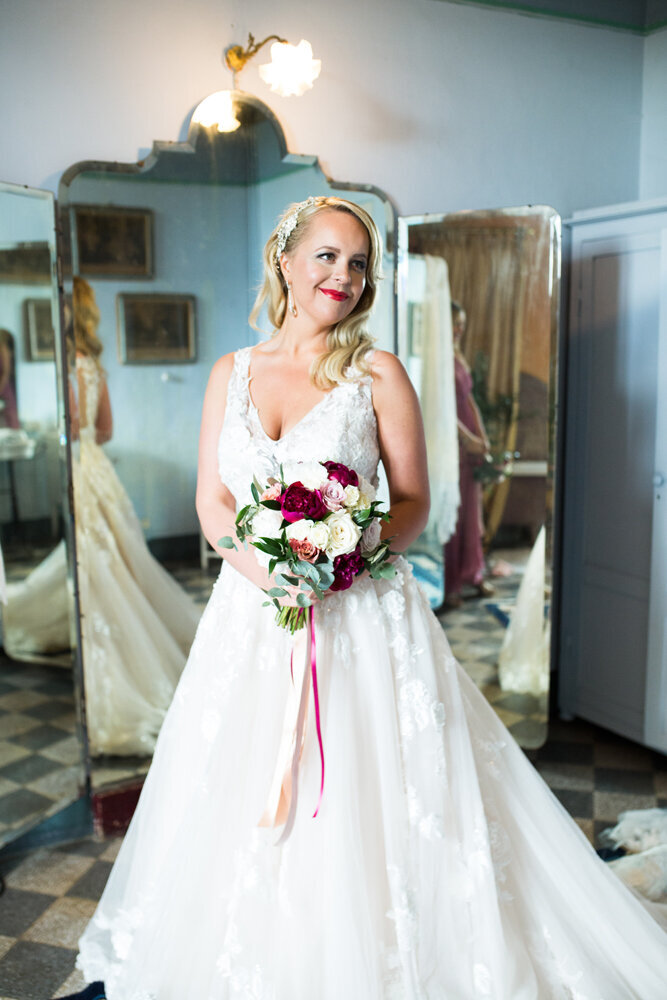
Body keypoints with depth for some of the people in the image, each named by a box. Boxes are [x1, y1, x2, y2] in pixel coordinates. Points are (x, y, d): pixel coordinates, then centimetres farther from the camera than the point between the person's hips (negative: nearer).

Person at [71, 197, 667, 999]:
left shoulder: (378, 374, -2)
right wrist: (266, 564, -14)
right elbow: (212, 504, 5)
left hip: (361, 615, -3)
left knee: (362, 811, 3)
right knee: (247, 808, 14)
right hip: (252, 613, 3)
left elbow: (413, 504, -1)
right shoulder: (231, 372, 6)